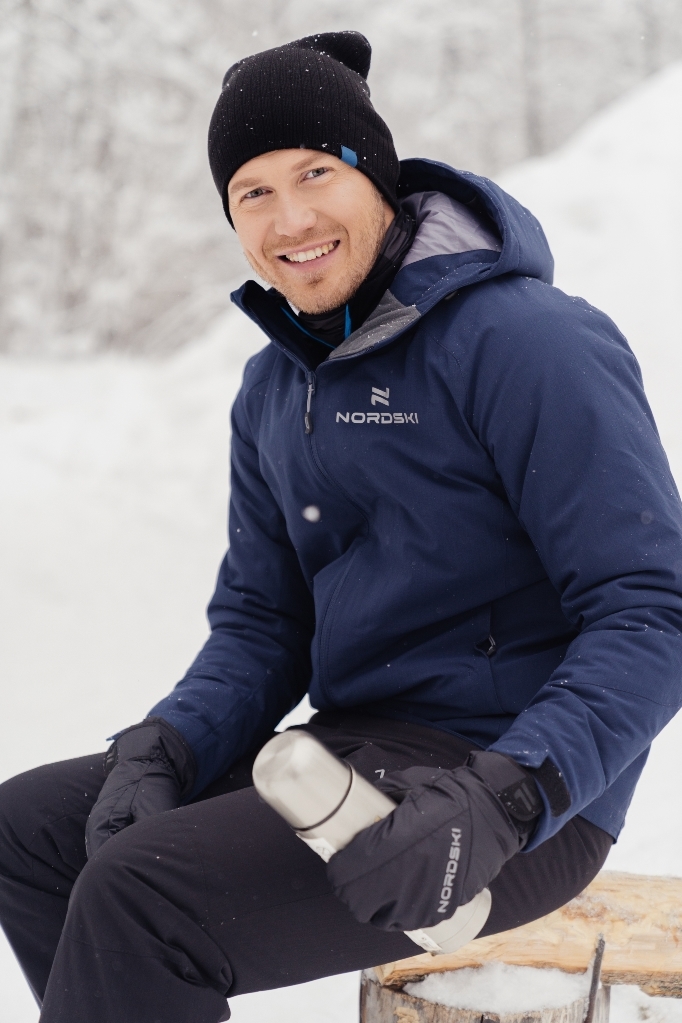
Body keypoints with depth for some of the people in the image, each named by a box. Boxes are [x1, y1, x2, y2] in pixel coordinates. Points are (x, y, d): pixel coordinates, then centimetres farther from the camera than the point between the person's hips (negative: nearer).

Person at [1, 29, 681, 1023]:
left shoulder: (531, 341, -15)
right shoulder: (275, 389, 10)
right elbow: (262, 624, 13)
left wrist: (503, 803, -31)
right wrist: (161, 753, -6)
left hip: (527, 800, -8)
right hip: (356, 751, 8)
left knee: (137, 898, -24)